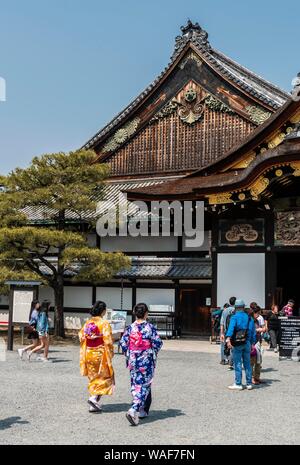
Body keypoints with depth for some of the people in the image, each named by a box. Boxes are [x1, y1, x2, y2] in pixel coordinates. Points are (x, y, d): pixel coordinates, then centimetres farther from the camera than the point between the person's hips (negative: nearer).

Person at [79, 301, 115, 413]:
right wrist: (111, 353, -2)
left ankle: (95, 405, 20)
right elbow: (108, 341, -15)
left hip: (88, 354, 6)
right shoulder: (104, 324, -14)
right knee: (105, 377, 7)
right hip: (101, 354, -6)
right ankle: (94, 398, -11)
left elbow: (81, 337, 5)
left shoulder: (87, 323, 3)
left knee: (93, 378, 16)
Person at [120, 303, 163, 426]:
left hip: (133, 361, 4)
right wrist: (153, 353, 10)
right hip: (147, 361, -3)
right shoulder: (150, 327, -10)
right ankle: (134, 410, -15)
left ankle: (142, 411, 24)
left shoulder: (130, 328, -2)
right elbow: (158, 343, -10)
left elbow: (123, 343, -3)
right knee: (144, 386, 1)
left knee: (136, 385, 16)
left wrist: (128, 355, 13)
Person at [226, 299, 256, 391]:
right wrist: (252, 343, 14)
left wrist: (228, 339, -32)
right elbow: (253, 332, 10)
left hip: (237, 343, -5)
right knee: (247, 363, 12)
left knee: (237, 364, 0)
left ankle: (238, 384, 2)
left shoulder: (234, 317, -6)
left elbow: (231, 328, -22)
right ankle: (249, 383, 17)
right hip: (247, 343, 5)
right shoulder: (249, 318, 10)